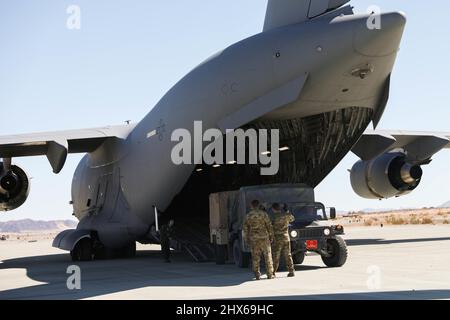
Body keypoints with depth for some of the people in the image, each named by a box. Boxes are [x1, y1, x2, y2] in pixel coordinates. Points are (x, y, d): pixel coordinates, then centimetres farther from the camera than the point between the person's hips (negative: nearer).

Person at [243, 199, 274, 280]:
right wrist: (271, 236, 4)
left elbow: (245, 229, 4)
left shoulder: (248, 216, 1)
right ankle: (270, 274, 6)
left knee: (255, 258, 6)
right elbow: (269, 226, -5)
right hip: (264, 238, -2)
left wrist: (246, 239, 13)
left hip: (253, 239, 2)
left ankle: (257, 275, 5)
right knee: (267, 256, 6)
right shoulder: (263, 214, -5)